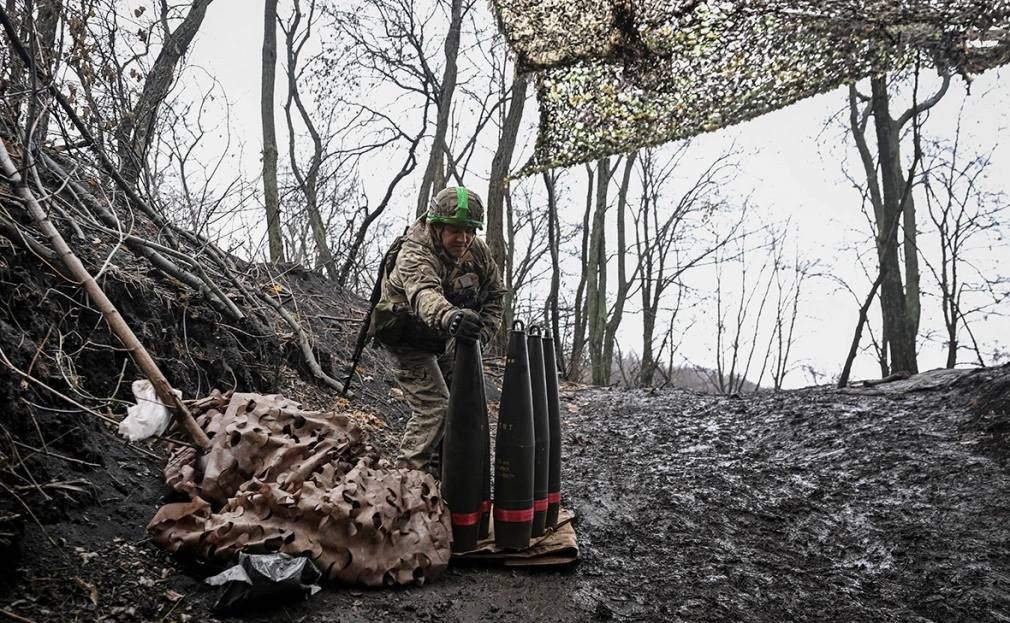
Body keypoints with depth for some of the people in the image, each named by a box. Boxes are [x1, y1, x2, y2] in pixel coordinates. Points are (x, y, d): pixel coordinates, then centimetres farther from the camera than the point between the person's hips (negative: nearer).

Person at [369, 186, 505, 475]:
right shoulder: (413, 254, -33)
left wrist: (484, 329, -16)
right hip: (409, 339, -7)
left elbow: (495, 292, 2)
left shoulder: (478, 251, -12)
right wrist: (449, 316, -76)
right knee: (434, 407, -18)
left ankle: (440, 466, 28)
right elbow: (424, 295, -54)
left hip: (444, 336, 7)